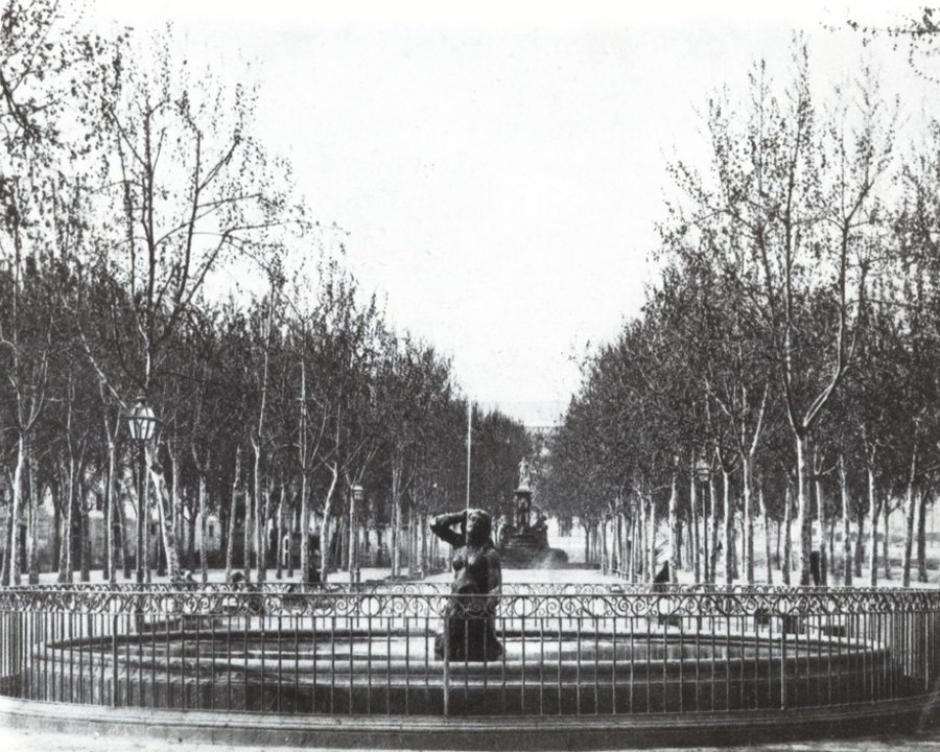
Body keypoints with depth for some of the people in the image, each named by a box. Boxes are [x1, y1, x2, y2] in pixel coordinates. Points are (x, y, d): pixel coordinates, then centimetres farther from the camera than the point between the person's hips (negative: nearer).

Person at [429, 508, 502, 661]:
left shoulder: (488, 552, -5)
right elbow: (435, 524, 13)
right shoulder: (459, 543, 11)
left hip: (477, 608, -5)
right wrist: (461, 515, 10)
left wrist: (487, 608, -21)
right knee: (450, 654, 6)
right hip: (455, 606, 6)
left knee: (477, 657, -4)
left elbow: (495, 586, -10)